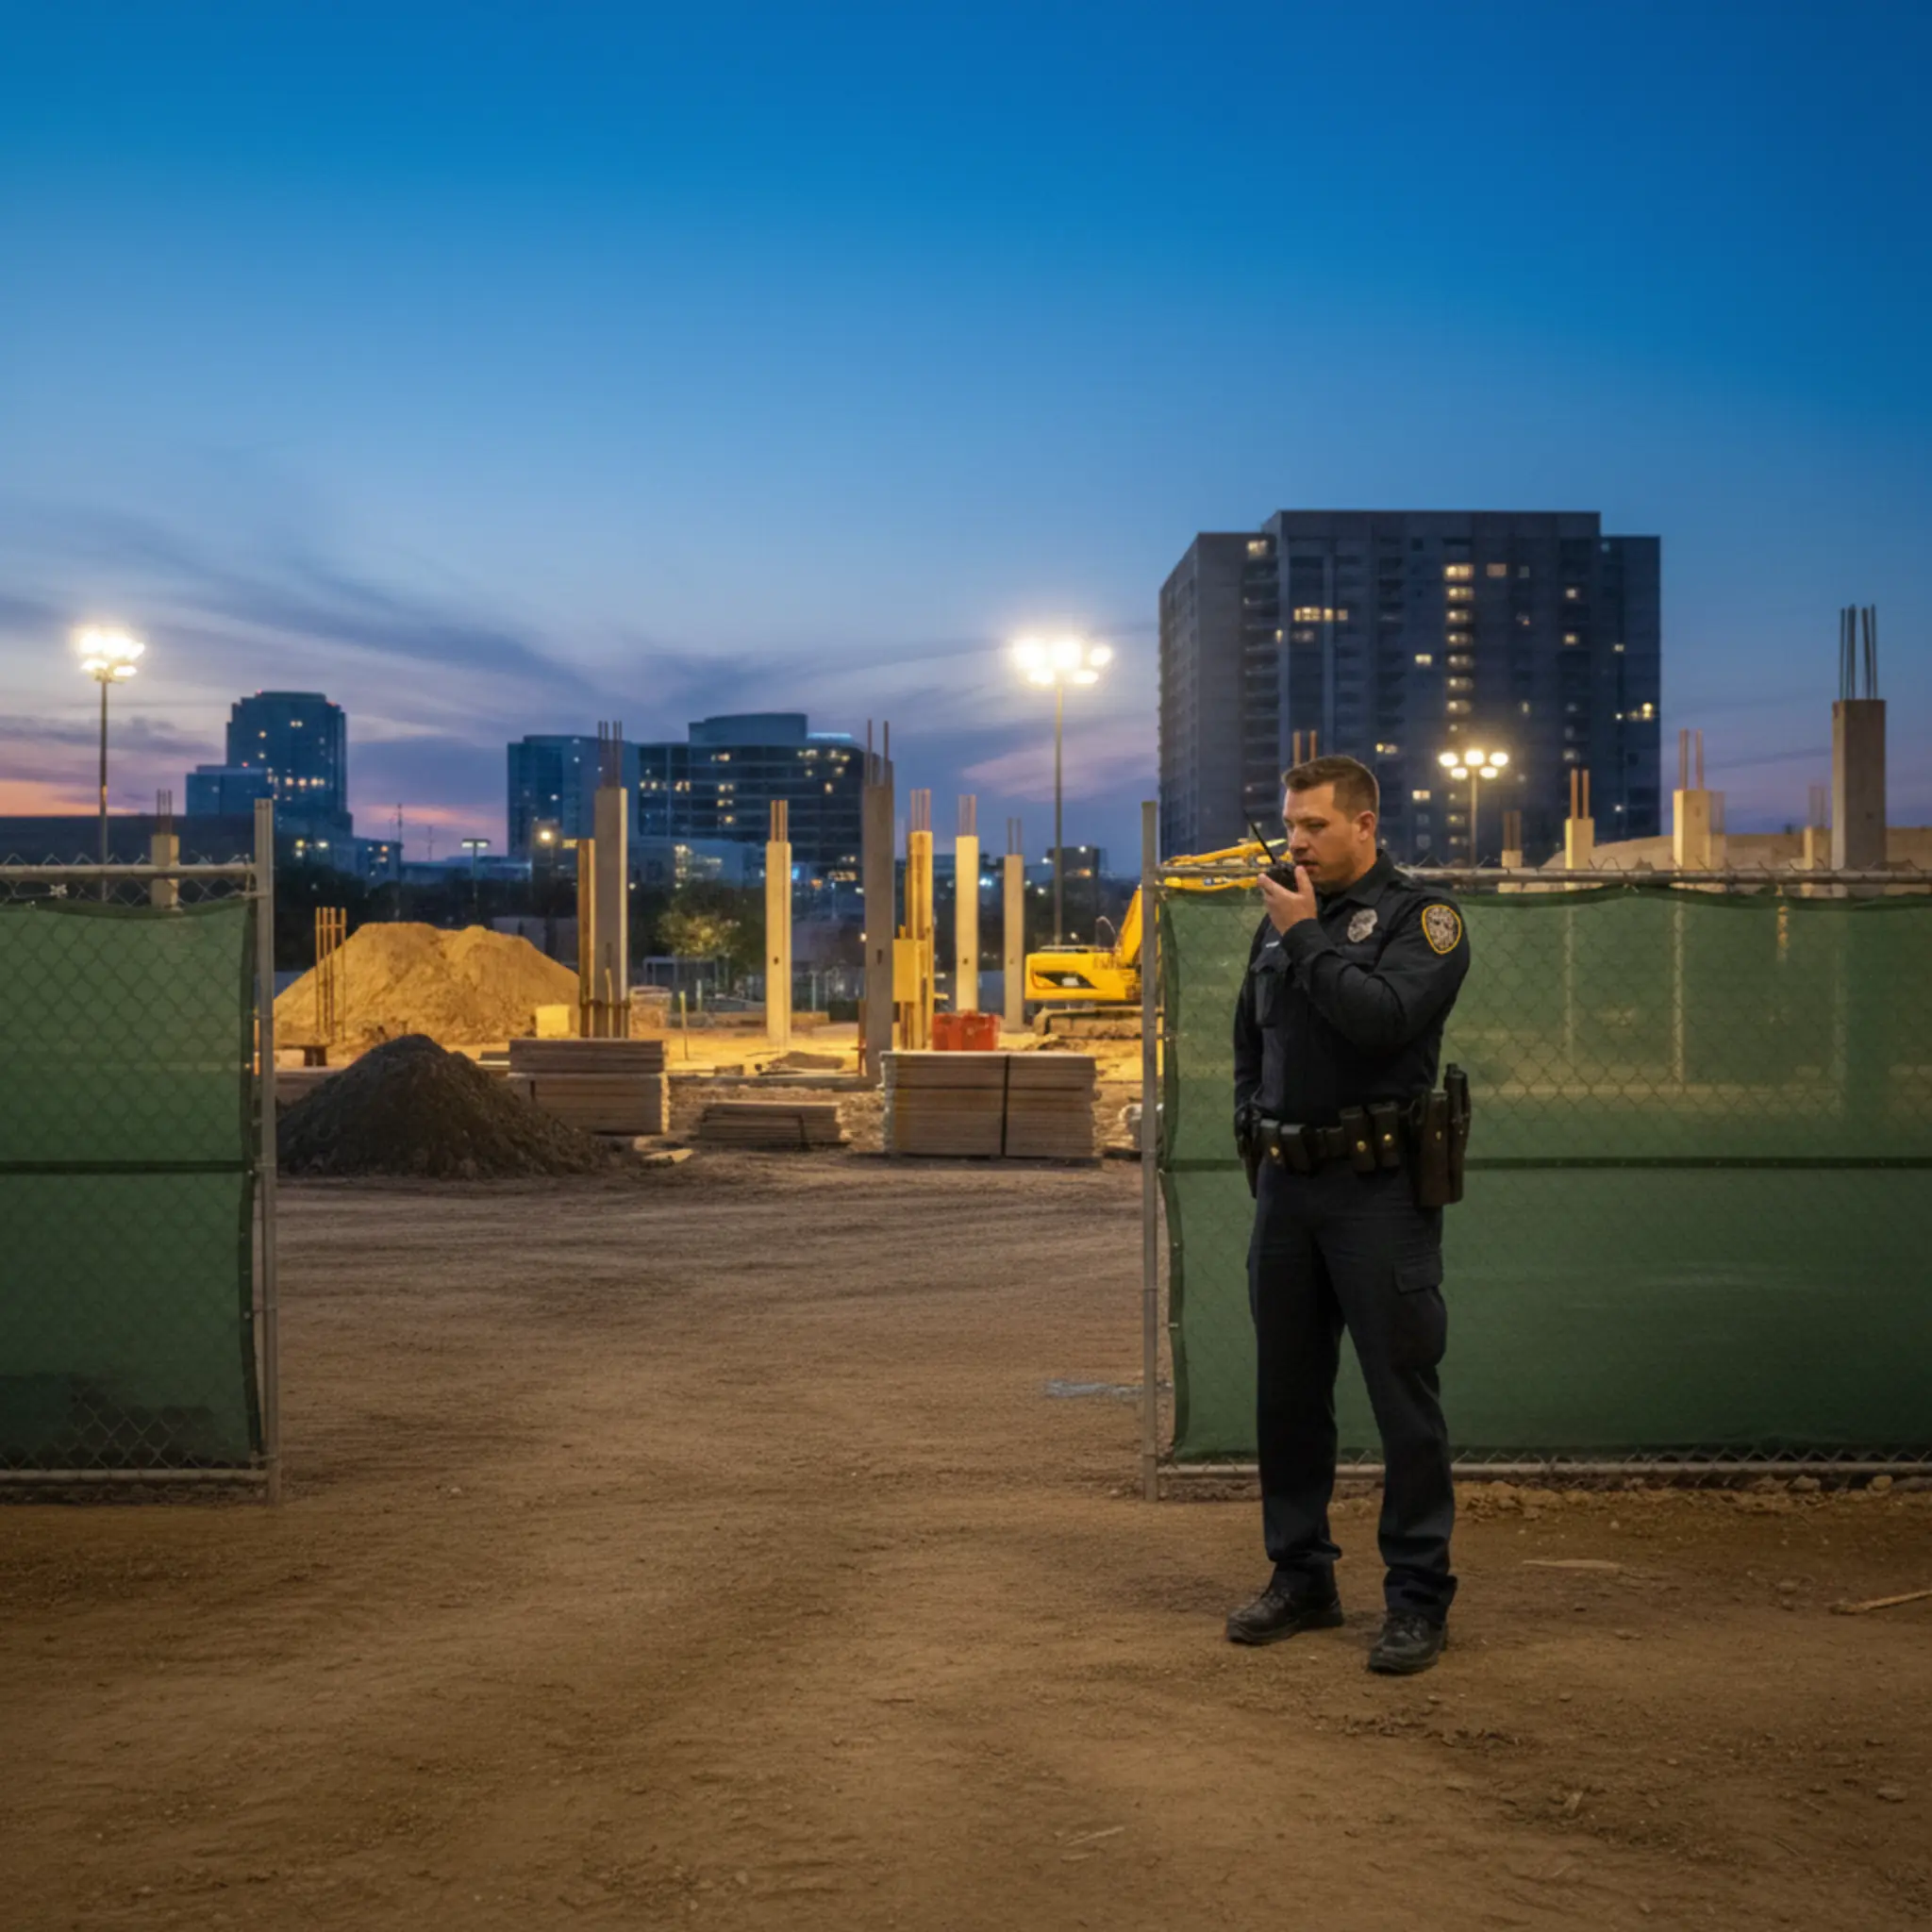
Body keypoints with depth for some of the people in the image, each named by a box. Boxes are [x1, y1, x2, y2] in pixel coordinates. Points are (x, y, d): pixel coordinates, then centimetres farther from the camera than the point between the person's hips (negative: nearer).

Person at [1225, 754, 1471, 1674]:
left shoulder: (1421, 916, -4)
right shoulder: (1280, 922, 15)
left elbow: (1385, 1017, -21)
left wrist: (1307, 938, -12)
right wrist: (1253, 1130, 11)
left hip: (1377, 1189, -6)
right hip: (1285, 1188, 6)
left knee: (1403, 1398, -4)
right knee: (1287, 1395, 11)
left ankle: (1419, 1598, 4)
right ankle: (1301, 1579, 23)